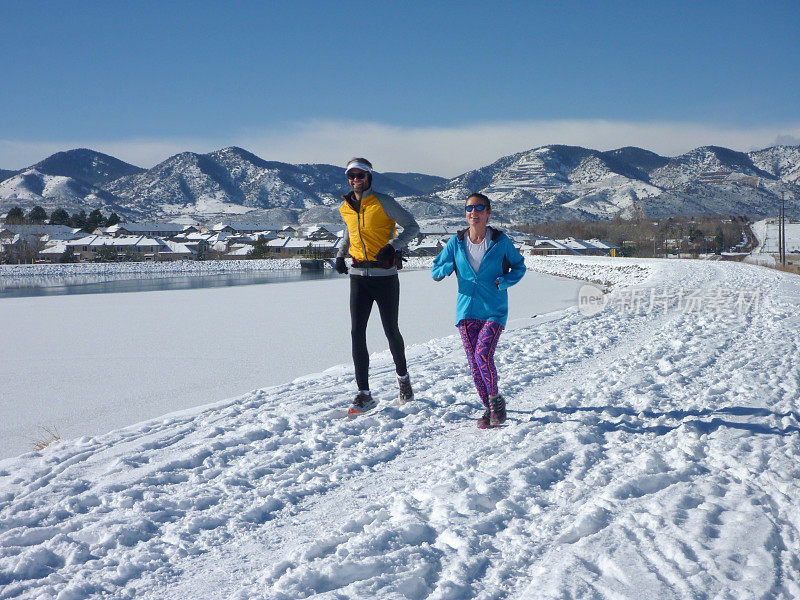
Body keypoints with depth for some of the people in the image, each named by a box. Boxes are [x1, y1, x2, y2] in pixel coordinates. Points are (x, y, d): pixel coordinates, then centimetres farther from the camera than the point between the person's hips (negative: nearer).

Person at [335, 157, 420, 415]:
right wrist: (340, 254, 10)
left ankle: (403, 376, 34)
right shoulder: (345, 208, 8)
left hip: (385, 275, -4)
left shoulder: (383, 203, -8)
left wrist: (393, 246, -20)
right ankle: (364, 394, -4)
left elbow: (412, 227, -5)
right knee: (357, 332, -7)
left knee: (391, 330, 6)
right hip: (358, 275, 4)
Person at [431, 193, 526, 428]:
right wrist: (446, 268, -14)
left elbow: (519, 265, 10)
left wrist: (506, 281, -8)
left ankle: (495, 399, 3)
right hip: (466, 310, 3)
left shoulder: (500, 241, -3)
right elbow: (435, 270, 8)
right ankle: (489, 408, 19)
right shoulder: (456, 242, 3)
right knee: (474, 362, 3)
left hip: (494, 311, -3)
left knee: (483, 355, -19)